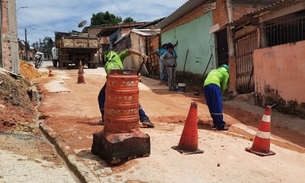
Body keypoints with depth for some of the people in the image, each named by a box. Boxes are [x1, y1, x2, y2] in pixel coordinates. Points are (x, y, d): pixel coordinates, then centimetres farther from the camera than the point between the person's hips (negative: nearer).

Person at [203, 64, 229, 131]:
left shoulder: (213, 70, 38)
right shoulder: (225, 72, 22)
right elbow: (224, 85, 16)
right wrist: (221, 93, 32)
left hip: (205, 85, 6)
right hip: (214, 85, -6)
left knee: (211, 107, 10)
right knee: (218, 106, -6)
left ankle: (216, 123, 14)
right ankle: (221, 125, -7)